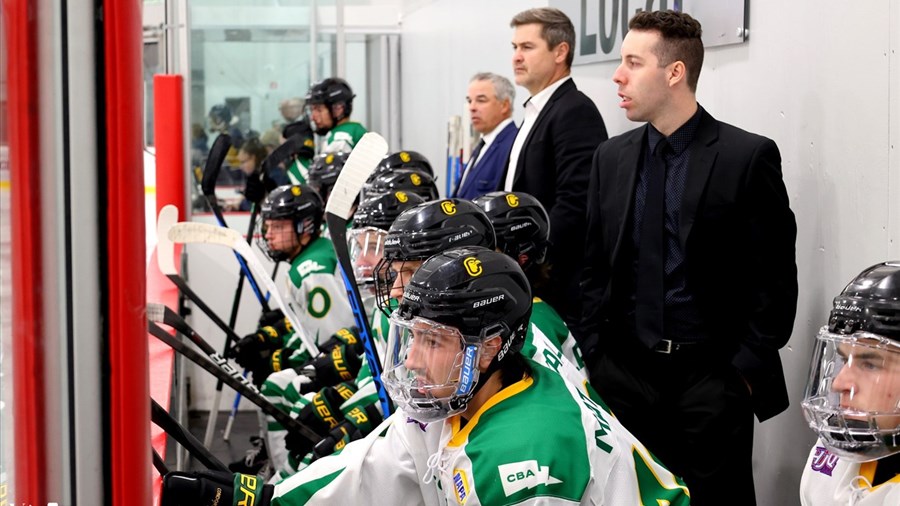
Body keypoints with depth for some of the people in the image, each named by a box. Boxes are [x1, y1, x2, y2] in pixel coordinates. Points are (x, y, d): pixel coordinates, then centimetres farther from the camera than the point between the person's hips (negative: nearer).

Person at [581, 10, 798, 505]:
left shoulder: (749, 156, -6)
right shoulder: (612, 157, 8)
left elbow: (775, 277, -6)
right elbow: (595, 268, 12)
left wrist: (747, 368, -8)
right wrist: (593, 357, 5)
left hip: (713, 376, -4)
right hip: (626, 372, 4)